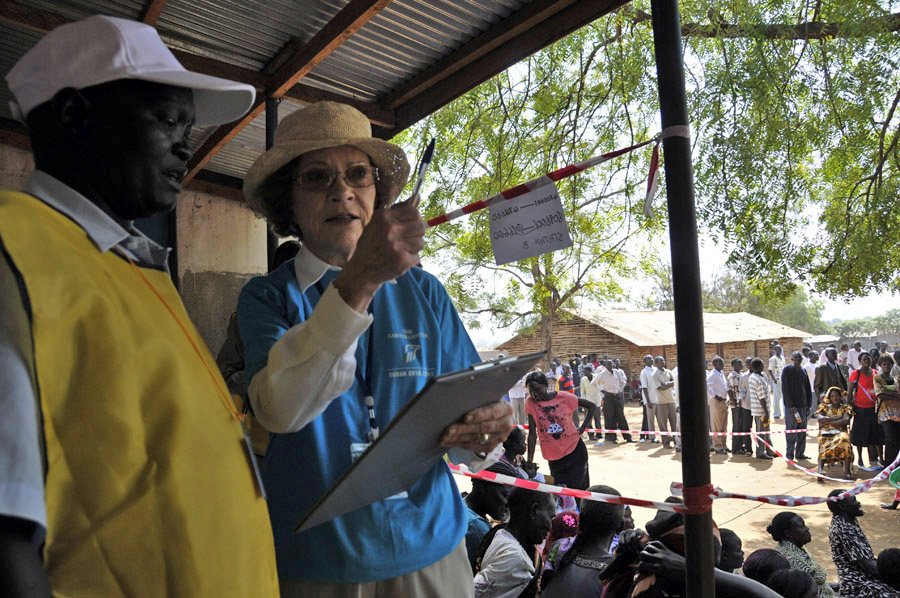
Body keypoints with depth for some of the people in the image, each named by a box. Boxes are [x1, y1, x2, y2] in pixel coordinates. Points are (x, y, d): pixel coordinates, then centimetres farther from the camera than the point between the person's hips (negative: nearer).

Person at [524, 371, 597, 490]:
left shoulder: (563, 397, -13)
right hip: (553, 457, 2)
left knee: (578, 488, 2)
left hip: (574, 449, -1)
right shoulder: (530, 402, -11)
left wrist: (582, 428, -7)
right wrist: (529, 462, -8)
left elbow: (592, 406, -1)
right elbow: (532, 434, -7)